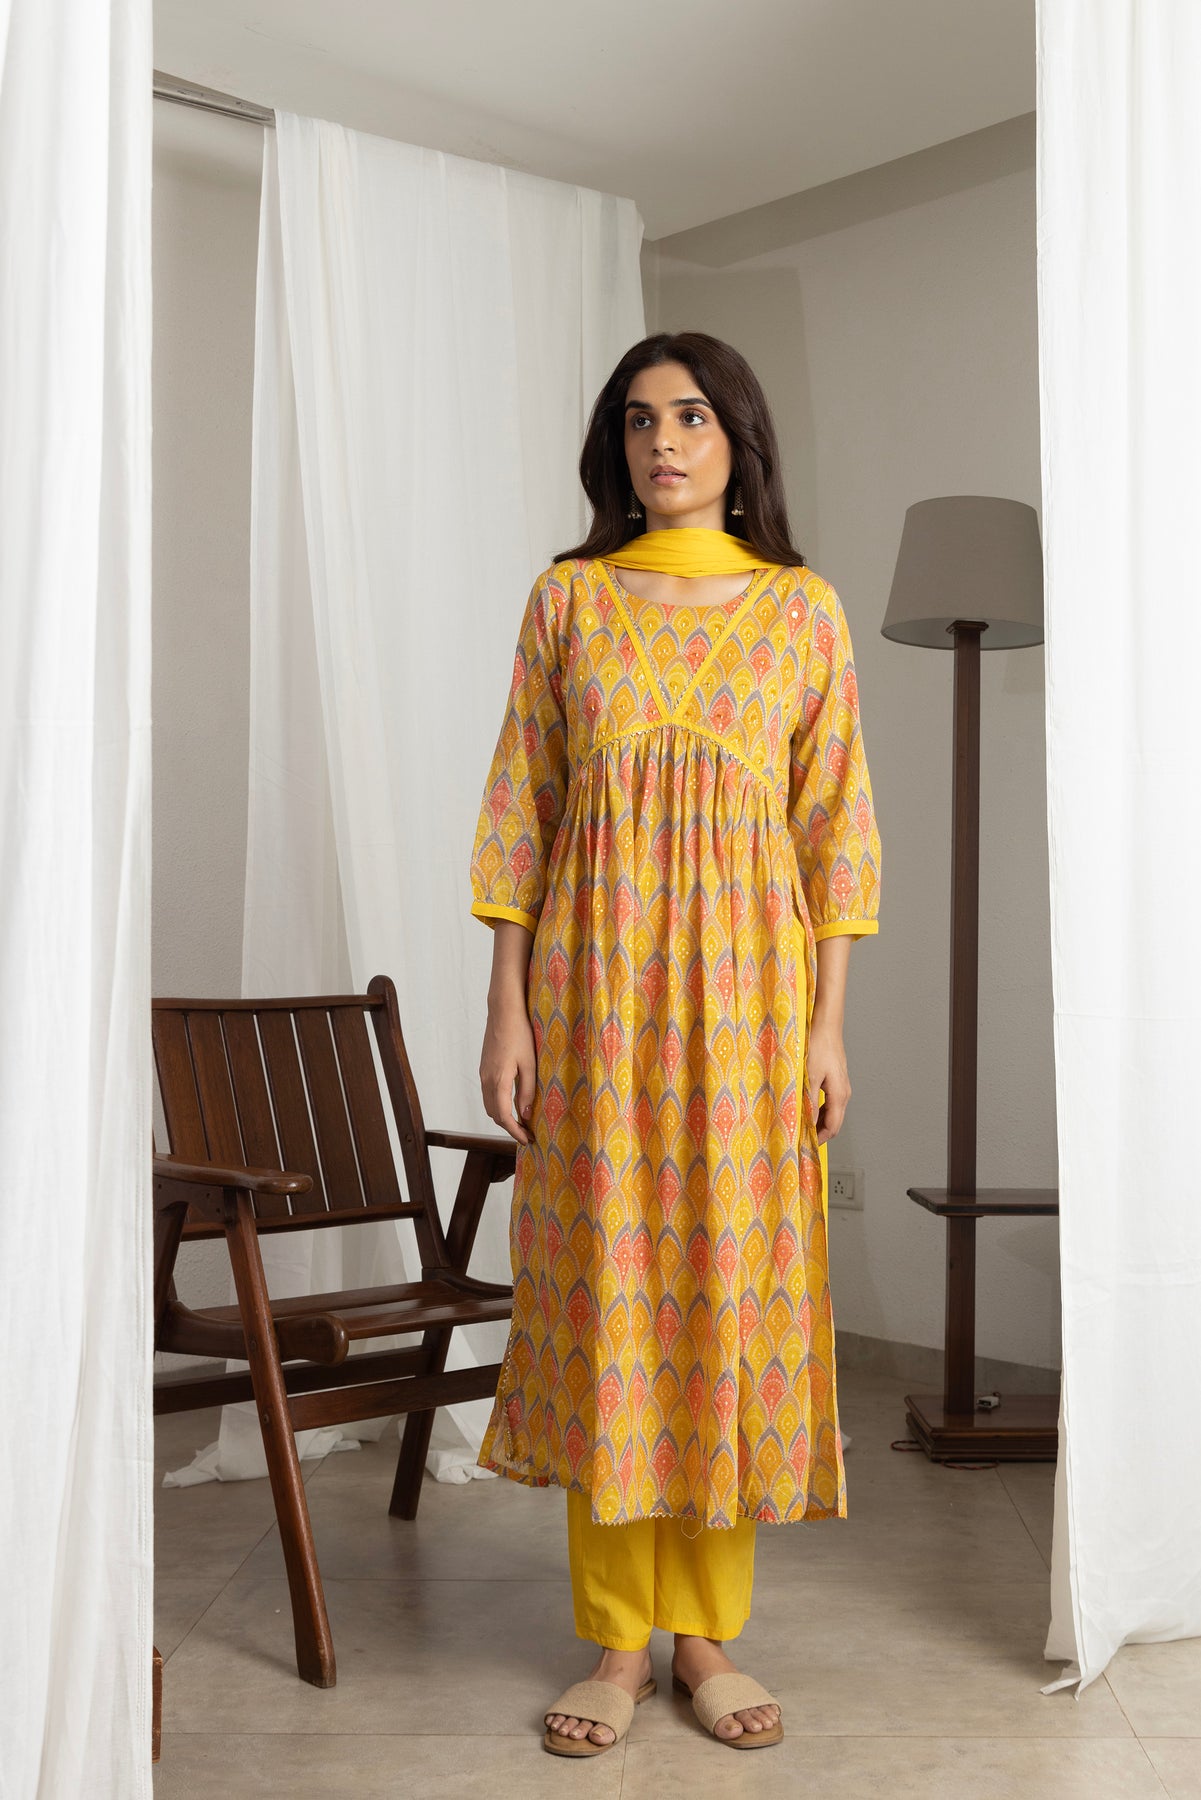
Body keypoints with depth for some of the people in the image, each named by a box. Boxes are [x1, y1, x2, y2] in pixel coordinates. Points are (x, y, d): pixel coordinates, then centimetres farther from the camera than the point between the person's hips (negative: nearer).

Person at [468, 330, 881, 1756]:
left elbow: (837, 825, 3)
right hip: (595, 981, 0)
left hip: (748, 983, 0)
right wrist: (507, 1010, -2)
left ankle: (709, 1633, 18)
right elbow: (519, 810, 4)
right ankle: (618, 1639, 16)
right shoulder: (568, 597, 7)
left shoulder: (804, 607, 5)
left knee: (732, 1289, 3)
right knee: (601, 1293, 2)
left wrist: (829, 1023, -3)